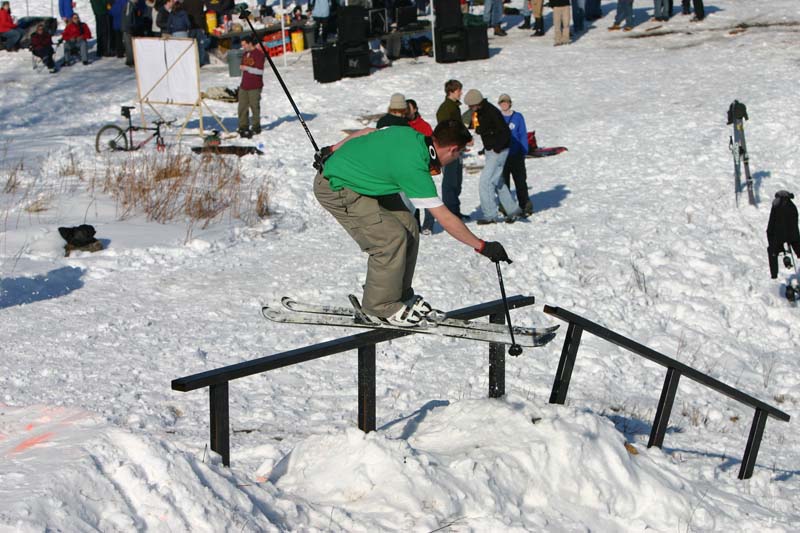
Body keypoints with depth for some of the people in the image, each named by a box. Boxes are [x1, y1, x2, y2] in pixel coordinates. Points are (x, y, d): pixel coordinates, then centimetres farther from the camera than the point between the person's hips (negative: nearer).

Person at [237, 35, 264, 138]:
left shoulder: (259, 54, -9)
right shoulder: (245, 54, 15)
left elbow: (260, 71, -16)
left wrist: (247, 68, -20)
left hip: (254, 87, -7)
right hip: (244, 86, 7)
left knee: (254, 106, -2)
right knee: (242, 107, 4)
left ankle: (256, 128, 6)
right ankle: (243, 127, 11)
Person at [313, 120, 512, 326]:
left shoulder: (410, 133, -7)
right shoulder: (415, 169, -30)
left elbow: (367, 132, 7)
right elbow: (445, 219, -25)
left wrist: (332, 151, 18)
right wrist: (482, 246, -19)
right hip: (335, 189, -10)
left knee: (407, 227, 4)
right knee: (392, 237, -16)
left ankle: (401, 295, 18)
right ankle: (380, 308, 1)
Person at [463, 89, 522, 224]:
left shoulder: (492, 112, -22)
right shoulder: (478, 112, 6)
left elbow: (505, 132, -23)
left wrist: (496, 148, -19)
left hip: (498, 151, -10)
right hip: (490, 151, 10)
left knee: (485, 183, -10)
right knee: (498, 183, 16)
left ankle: (490, 215, -3)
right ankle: (513, 210, 26)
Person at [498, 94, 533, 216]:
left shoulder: (518, 117, 3)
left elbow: (523, 136, 3)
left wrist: (524, 152, -3)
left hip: (516, 155, -1)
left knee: (520, 181, 0)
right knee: (503, 182, 5)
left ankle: (525, 206, 6)